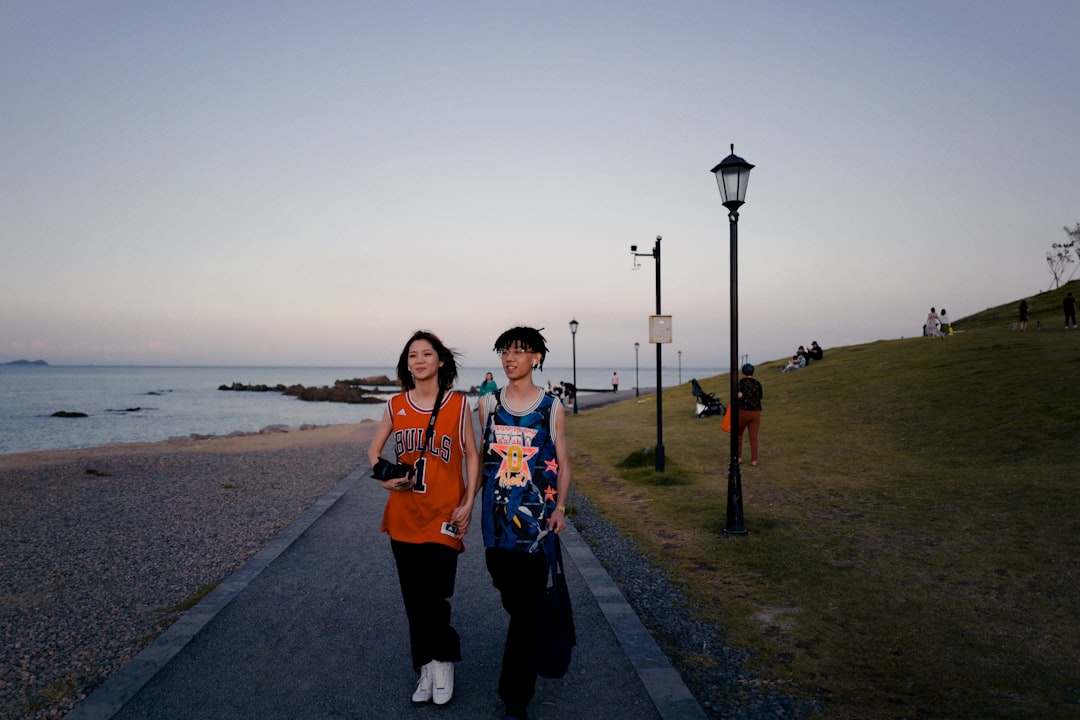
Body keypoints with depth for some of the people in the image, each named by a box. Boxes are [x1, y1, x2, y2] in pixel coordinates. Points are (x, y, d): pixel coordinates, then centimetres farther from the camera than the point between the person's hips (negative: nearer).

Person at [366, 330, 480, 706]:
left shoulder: (458, 404, -4)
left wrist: (468, 504, -8)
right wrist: (384, 477, -5)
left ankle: (443, 662, 20)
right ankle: (426, 667, 28)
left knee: (433, 598, -6)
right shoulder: (396, 405, 4)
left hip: (443, 516, -3)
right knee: (414, 600, 11)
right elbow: (374, 449, 15)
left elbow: (472, 456, 0)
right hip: (404, 514, 4)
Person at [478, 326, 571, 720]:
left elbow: (563, 463, 4)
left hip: (537, 519, -3)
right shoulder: (488, 404, 7)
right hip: (497, 518, 3)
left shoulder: (552, 407, 1)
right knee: (512, 600, 13)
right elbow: (482, 459, 12)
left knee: (526, 609, -3)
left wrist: (560, 507, -7)